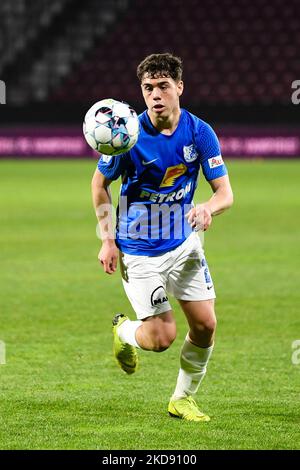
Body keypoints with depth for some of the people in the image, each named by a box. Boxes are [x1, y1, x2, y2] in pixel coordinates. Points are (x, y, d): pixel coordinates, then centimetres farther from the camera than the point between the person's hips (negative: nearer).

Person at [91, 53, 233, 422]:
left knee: (205, 326, -1)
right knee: (161, 337, -10)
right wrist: (108, 240, -5)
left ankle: (183, 399, 22)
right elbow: (99, 184, 0)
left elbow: (225, 192, -7)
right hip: (140, 251, -3)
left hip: (185, 242, 4)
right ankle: (124, 331, 27)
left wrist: (208, 208, -31)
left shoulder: (200, 132, -9)